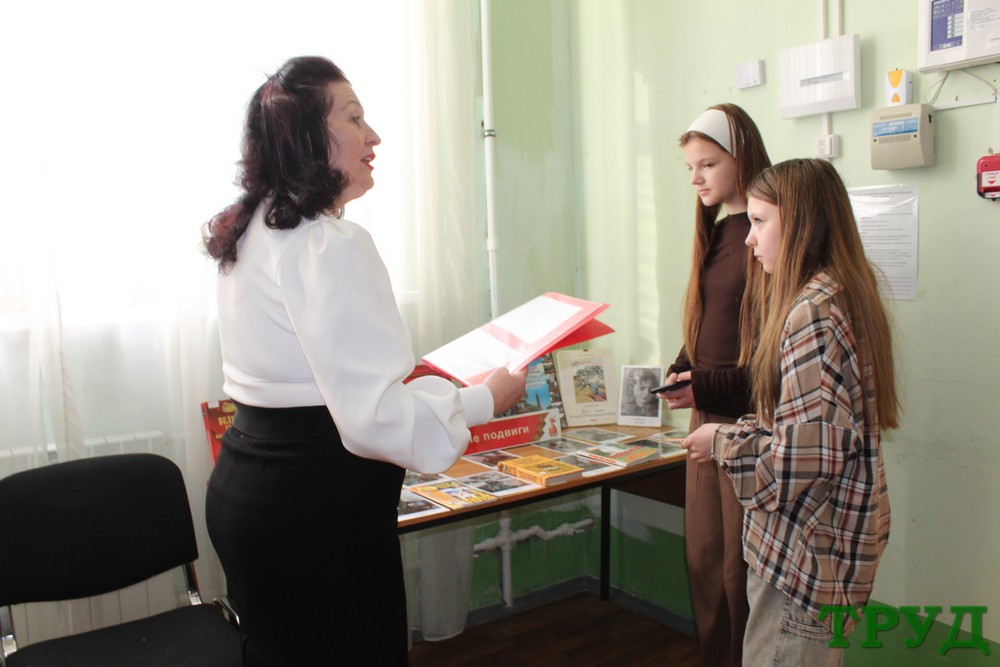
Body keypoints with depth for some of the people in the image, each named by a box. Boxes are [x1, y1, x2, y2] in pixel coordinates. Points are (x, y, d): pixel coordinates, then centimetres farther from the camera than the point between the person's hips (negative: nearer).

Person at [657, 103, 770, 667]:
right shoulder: (716, 232, 13)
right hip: (707, 416, 8)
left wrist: (710, 386, -19)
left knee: (740, 569, 3)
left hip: (751, 420, -8)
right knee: (703, 560, 14)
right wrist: (679, 372, 3)